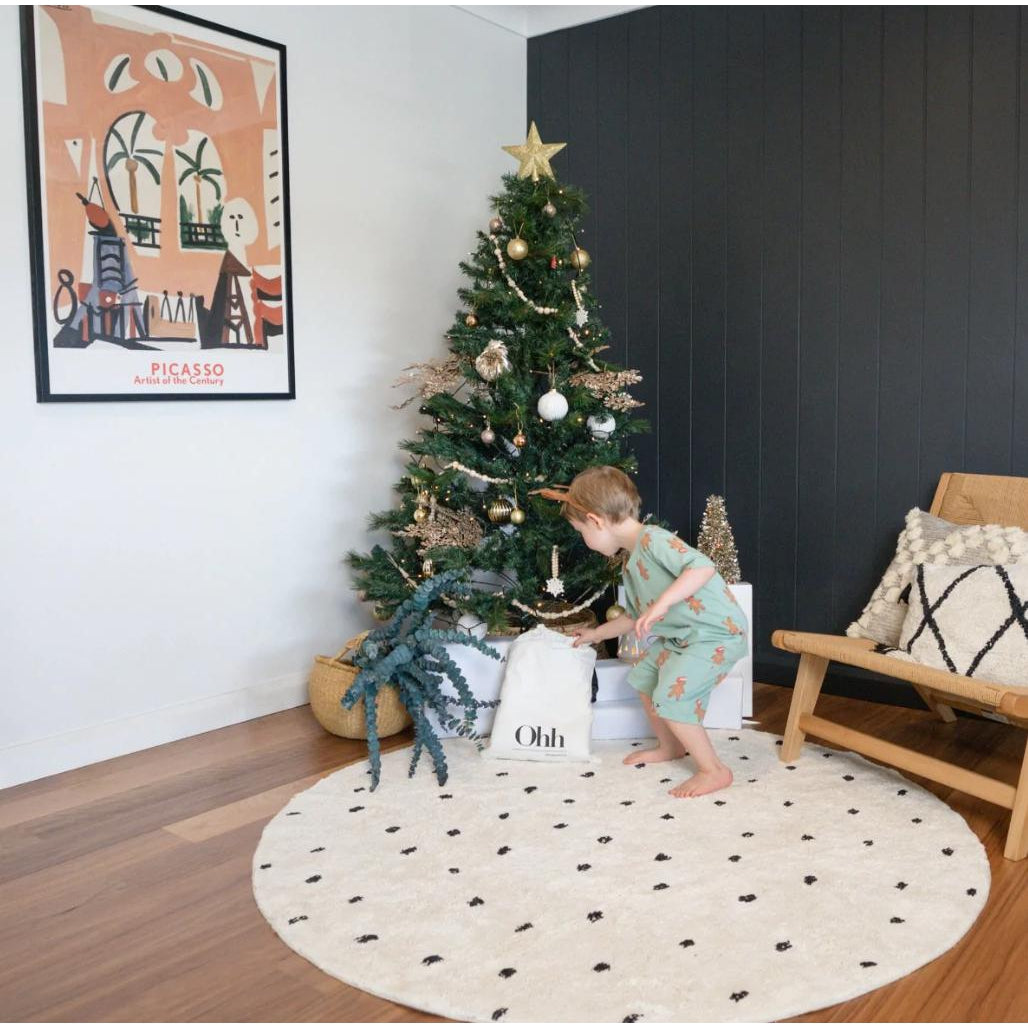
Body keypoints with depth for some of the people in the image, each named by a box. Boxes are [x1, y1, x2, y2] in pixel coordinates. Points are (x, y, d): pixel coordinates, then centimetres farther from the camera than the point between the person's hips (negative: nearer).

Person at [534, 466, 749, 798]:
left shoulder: (653, 540, -21)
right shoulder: (629, 562, 10)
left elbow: (703, 567, -36)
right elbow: (636, 617, 23)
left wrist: (661, 604, -43)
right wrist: (596, 634, 32)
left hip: (717, 633, -11)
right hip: (679, 636, 11)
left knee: (670, 699, -17)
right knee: (645, 679, 21)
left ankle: (714, 771, -1)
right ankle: (670, 746, 40)